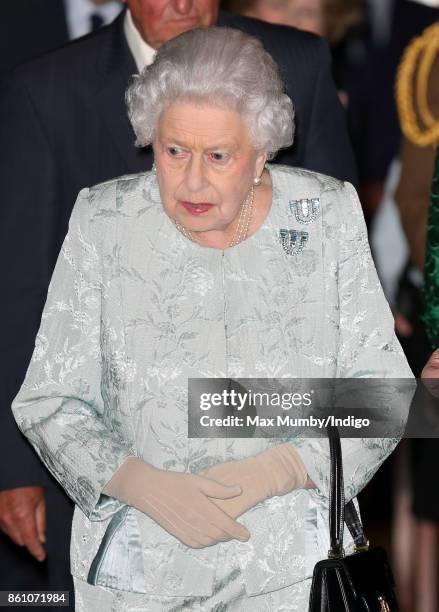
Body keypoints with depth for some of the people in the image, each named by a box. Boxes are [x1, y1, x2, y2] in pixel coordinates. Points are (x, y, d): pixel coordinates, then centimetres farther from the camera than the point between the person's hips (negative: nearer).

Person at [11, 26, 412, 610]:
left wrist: (269, 473, -19)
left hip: (293, 562, 0)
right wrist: (147, 486, -22)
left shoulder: (328, 216, -7)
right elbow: (49, 402, -6)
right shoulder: (103, 222, -7)